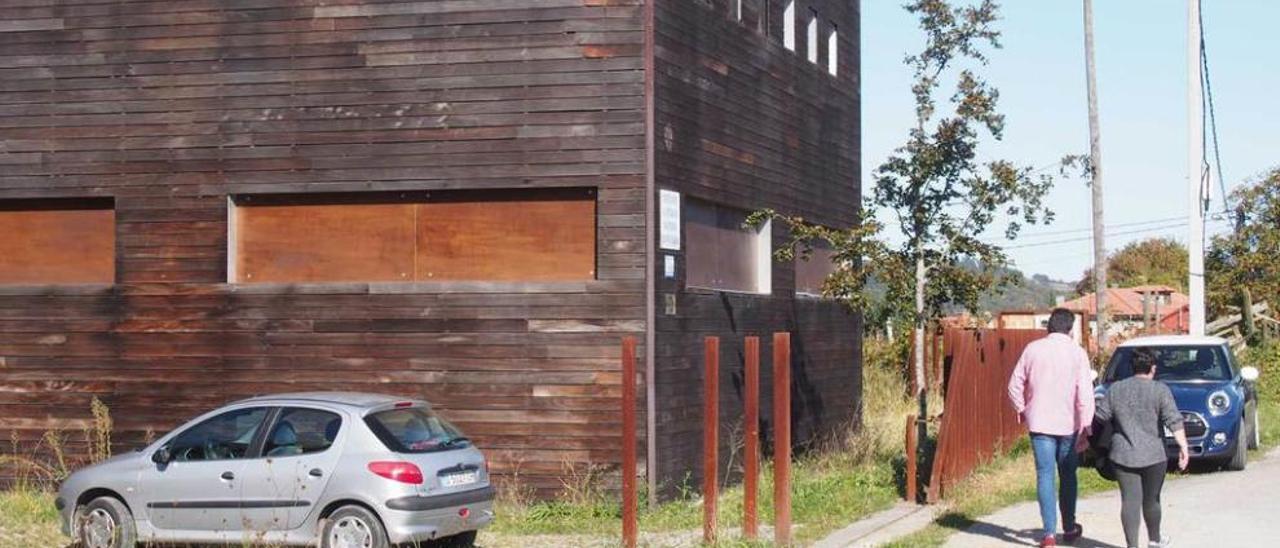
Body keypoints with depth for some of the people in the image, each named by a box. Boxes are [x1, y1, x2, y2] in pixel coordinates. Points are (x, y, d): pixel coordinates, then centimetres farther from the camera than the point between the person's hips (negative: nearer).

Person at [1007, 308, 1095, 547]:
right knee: (1068, 475, 15)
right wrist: (1086, 424, -8)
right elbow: (1085, 392, -11)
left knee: (1045, 476, 0)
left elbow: (1015, 385, 2)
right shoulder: (1077, 352, -6)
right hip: (1068, 424, 0)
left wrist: (1021, 410, 16)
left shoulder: (1033, 349, -1)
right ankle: (1069, 528, 26)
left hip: (1040, 423, 0)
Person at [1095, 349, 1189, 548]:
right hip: (1153, 455, -1)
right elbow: (1174, 420, -12)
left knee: (1130, 500, -2)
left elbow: (1099, 416, 8)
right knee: (1151, 500, 14)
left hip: (1123, 455, 1)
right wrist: (1183, 446, -13)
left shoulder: (1115, 389, 4)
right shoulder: (1160, 390, -4)